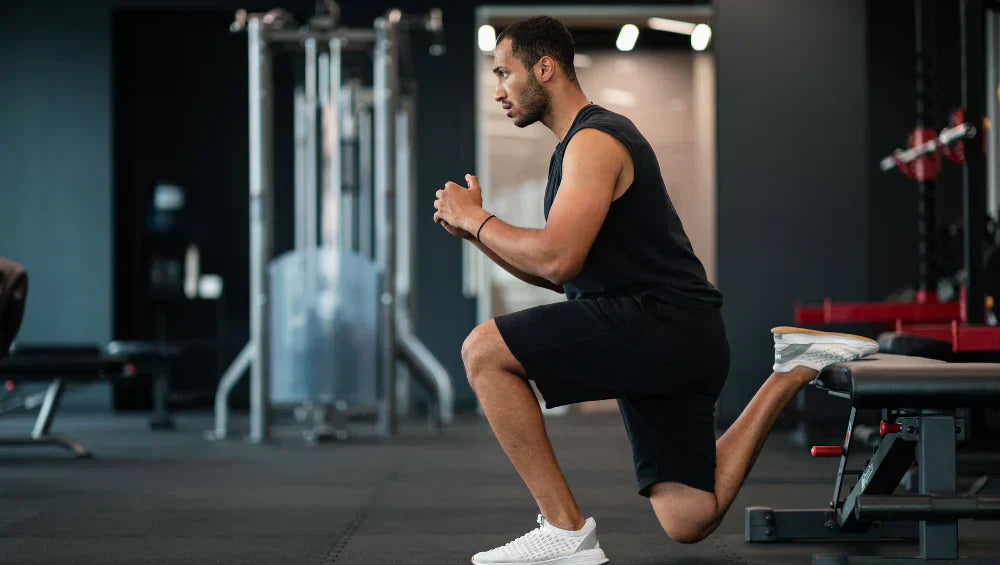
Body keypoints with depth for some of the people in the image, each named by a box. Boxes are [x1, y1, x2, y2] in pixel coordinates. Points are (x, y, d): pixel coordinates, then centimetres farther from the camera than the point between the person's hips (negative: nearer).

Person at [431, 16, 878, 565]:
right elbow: (557, 272, 25)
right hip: (668, 342, 10)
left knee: (483, 350, -15)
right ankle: (793, 373, 14)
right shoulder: (579, 144, 22)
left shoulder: (594, 141, -10)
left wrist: (475, 219, -8)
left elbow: (556, 260, -23)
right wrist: (474, 229, 13)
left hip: (662, 325, -10)